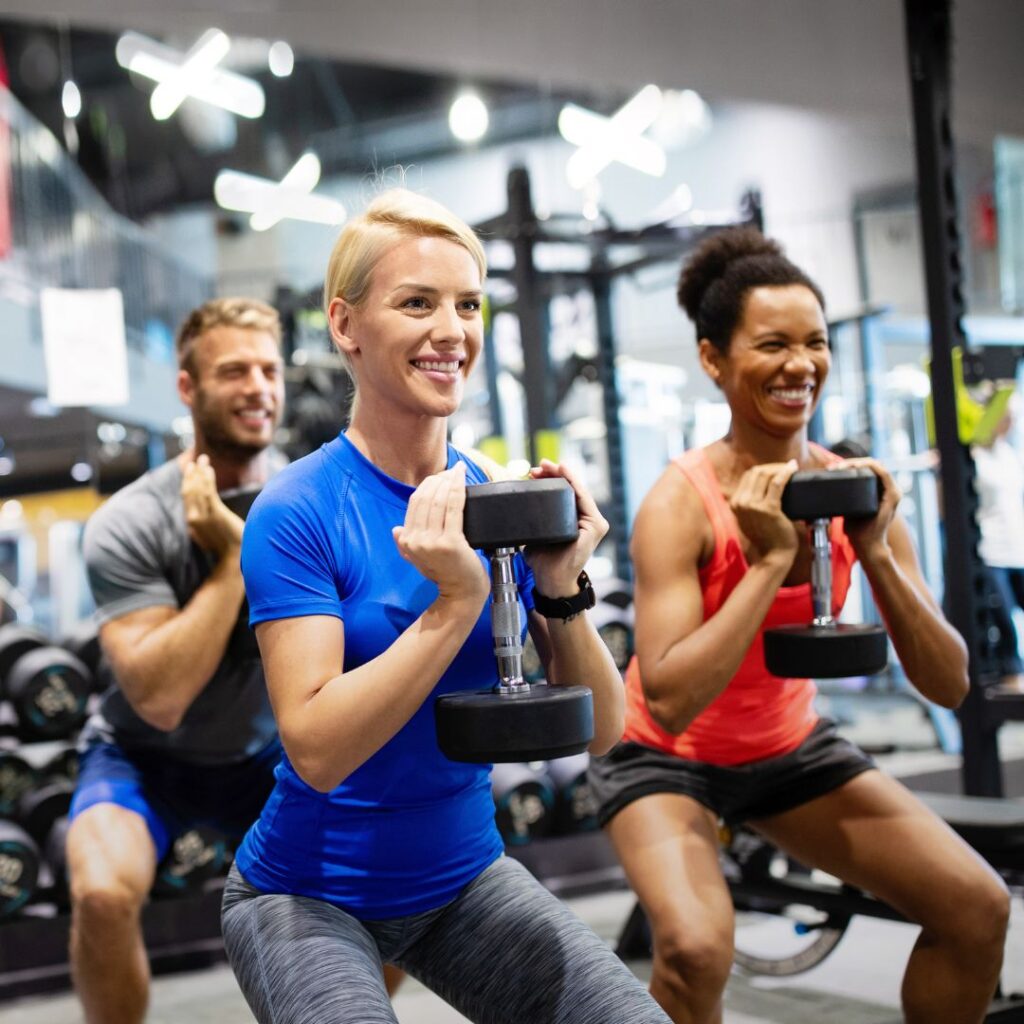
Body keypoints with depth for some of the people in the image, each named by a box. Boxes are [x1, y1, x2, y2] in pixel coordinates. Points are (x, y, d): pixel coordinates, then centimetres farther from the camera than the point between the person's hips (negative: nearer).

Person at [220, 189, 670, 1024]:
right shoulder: (298, 511, -17)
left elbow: (600, 730, -4)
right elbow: (316, 748, -25)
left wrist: (562, 590, -21)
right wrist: (457, 602, -31)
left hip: (464, 874, 4)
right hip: (313, 894, -4)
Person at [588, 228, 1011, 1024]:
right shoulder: (682, 503, -24)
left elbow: (949, 686, -12)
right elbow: (669, 703, -34)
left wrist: (877, 553, -25)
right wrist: (770, 560, -34)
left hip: (792, 747, 5)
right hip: (668, 756, -5)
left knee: (978, 906, -2)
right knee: (697, 948, -30)